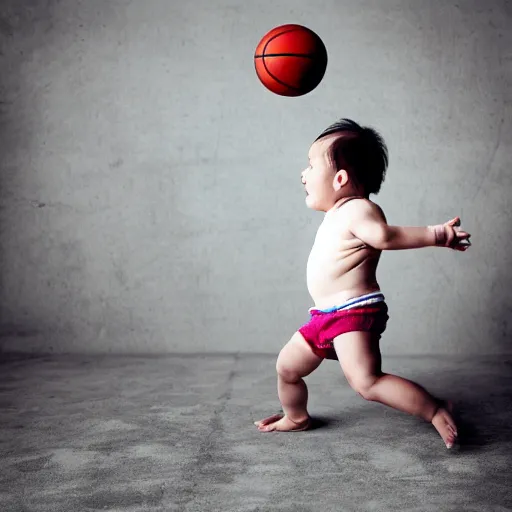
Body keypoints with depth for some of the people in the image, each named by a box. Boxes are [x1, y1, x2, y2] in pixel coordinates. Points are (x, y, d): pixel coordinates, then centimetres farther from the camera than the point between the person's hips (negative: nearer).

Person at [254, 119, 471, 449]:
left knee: (366, 381, -23)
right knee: (287, 366, 18)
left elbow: (384, 235, -33)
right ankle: (296, 417, 41)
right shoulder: (337, 215, 18)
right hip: (327, 316, 10)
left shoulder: (358, 210, -15)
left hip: (356, 313, -10)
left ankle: (436, 410, -9)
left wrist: (434, 235, -40)